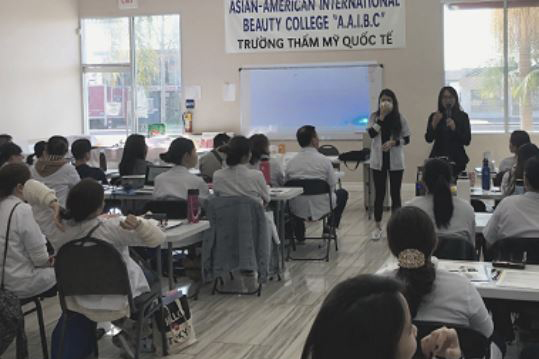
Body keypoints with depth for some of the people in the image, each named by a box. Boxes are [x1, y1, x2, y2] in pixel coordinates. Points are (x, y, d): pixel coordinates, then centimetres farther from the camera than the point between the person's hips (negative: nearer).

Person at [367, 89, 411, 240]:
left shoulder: (400, 118, -1)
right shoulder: (374, 116, 0)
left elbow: (407, 139, 0)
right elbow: (371, 133, -15)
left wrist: (394, 142, -17)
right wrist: (382, 117, -18)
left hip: (395, 161, 0)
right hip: (378, 160, 0)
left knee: (395, 193, 5)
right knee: (379, 194, 6)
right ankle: (378, 227, 15)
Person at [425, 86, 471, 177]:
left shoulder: (463, 117, 4)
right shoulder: (434, 116, 7)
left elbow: (467, 141, -2)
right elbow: (428, 139, -1)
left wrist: (454, 128, -15)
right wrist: (434, 124, -14)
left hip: (456, 159, 0)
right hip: (438, 158, 1)